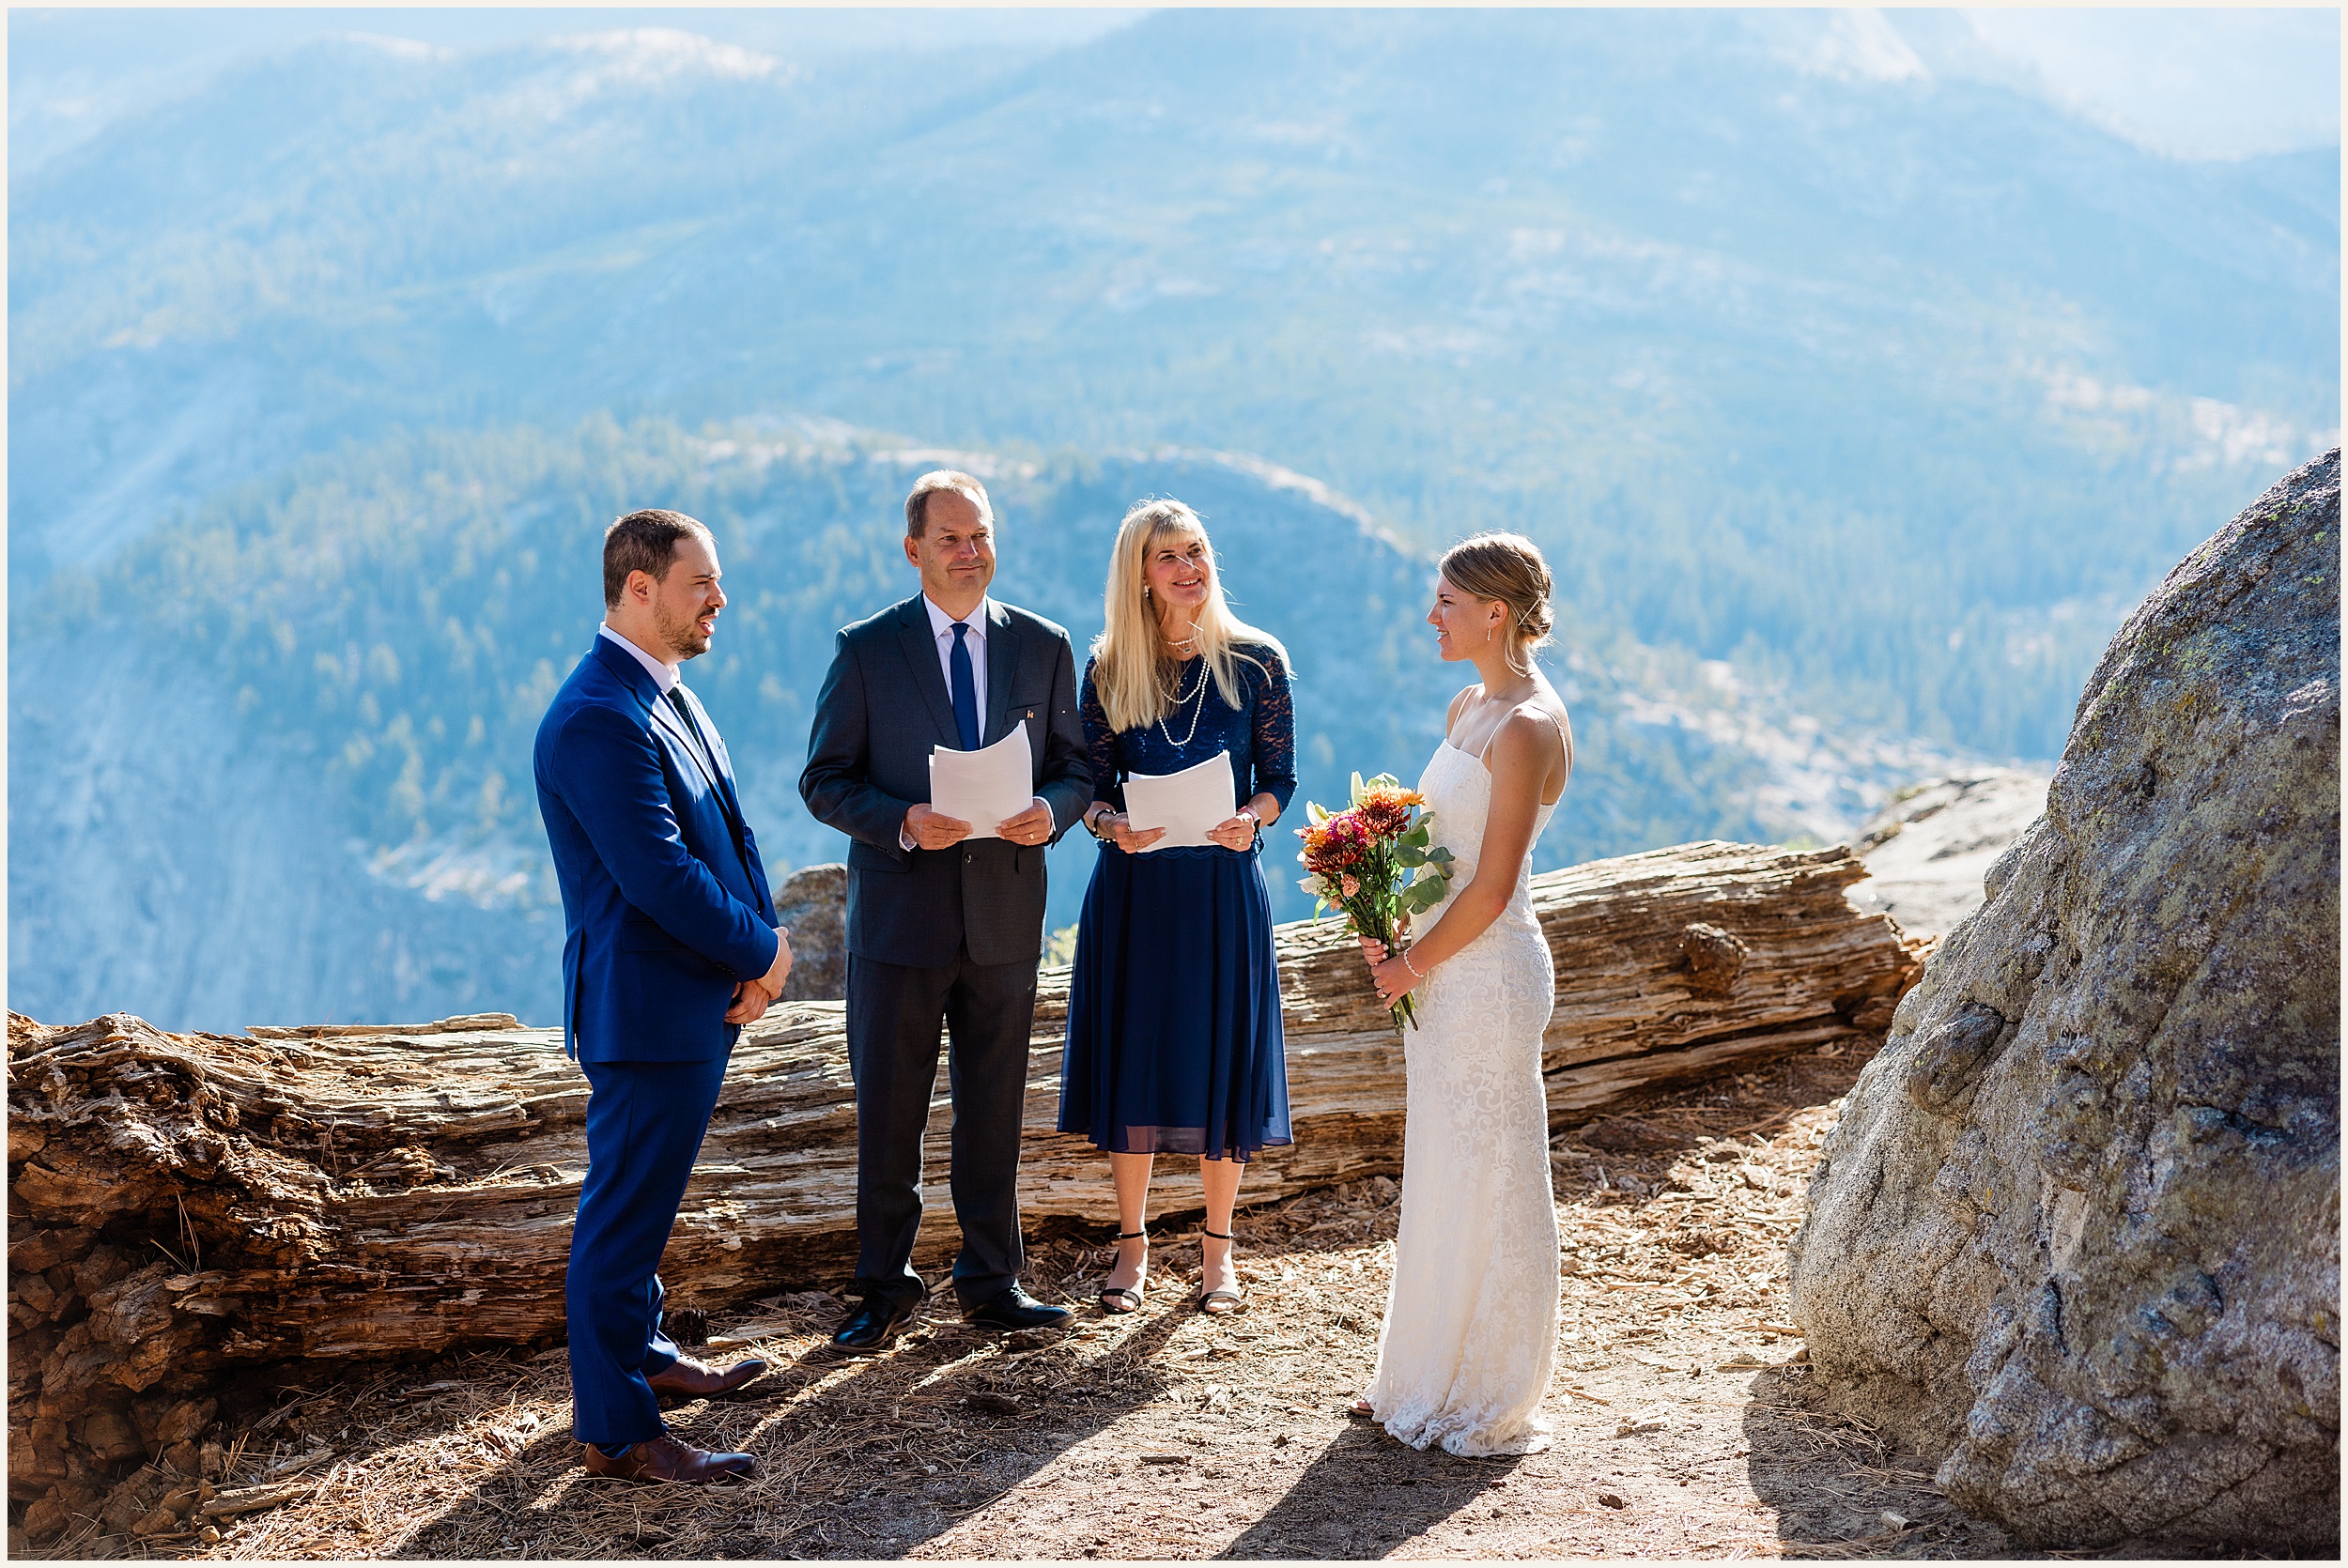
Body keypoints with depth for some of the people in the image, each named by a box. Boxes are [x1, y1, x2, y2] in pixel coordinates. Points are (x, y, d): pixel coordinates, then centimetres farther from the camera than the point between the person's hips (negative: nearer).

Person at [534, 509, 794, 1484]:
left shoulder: (669, 700, 12)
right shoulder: (598, 719, -21)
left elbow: (729, 834, 13)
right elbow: (659, 875, -25)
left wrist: (759, 948, -3)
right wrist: (764, 951, -12)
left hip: (704, 997, 10)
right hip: (647, 1008, -10)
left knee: (643, 1200, 23)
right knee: (625, 1212, -1)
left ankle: (639, 1354, 39)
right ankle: (616, 1432, 8)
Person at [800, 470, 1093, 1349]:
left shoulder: (1044, 647, 5)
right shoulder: (867, 650, -2)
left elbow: (1077, 767, 9)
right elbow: (825, 781, -2)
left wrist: (1052, 809, -14)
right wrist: (903, 822, -19)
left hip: (1006, 919, 2)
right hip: (900, 917, -2)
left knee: (994, 1112, 11)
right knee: (887, 1114, 6)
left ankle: (992, 1283, 24)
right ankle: (886, 1290, 20)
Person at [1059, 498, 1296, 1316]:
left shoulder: (1256, 660, -2)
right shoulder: (1110, 668, 1)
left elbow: (1280, 779, 1)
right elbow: (1092, 784, 3)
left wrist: (1250, 818, -19)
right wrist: (1111, 825, -18)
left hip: (1224, 884, -1)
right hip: (1133, 887, 1)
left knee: (1222, 1063, 4)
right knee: (1131, 1060, 5)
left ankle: (1217, 1248, 20)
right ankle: (1133, 1244, 20)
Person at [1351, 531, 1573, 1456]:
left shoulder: (1526, 726, -17)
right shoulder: (1467, 708, 11)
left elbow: (1492, 886, -19)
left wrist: (1413, 964, -10)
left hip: (1488, 971, -9)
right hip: (1440, 971, 10)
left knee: (1488, 1180, 0)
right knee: (1440, 1174, 16)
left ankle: (1492, 1408, 13)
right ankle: (1427, 1382, 28)